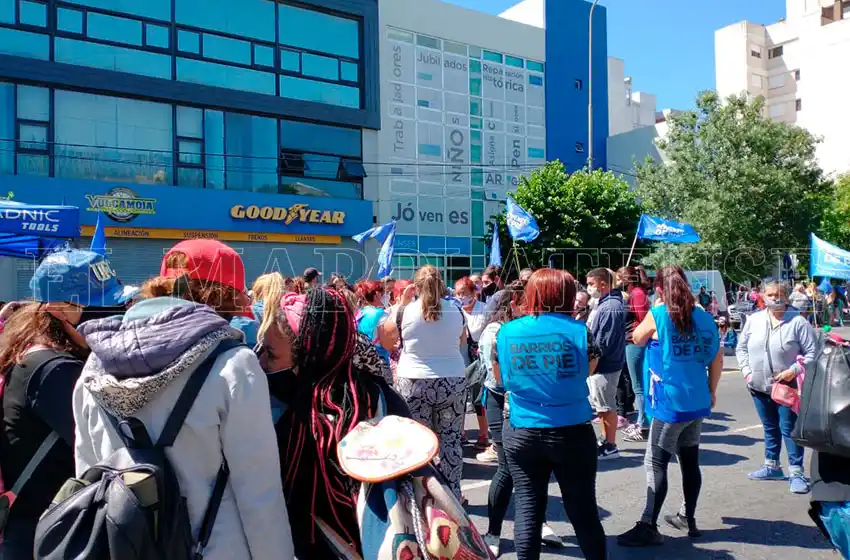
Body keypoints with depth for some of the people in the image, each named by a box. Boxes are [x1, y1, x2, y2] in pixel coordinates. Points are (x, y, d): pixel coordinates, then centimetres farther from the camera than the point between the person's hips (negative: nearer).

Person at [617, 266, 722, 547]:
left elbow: (637, 339, 7)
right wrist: (711, 391, 20)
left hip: (670, 403, -6)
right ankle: (688, 519, 28)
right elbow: (717, 360, 8)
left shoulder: (657, 315, -12)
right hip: (698, 402, 6)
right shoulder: (704, 317, 3)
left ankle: (648, 527, 0)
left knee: (656, 464, -2)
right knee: (690, 461, 16)